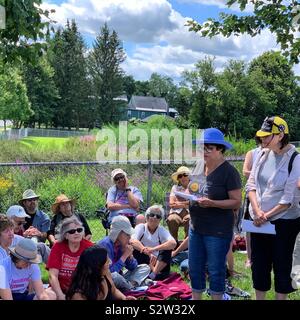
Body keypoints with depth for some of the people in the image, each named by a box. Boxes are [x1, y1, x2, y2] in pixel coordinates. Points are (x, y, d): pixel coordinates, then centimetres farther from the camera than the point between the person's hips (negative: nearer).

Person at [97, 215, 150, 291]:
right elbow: (110, 272, -29)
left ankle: (131, 284, -22)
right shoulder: (105, 245, -22)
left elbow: (133, 267, 7)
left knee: (145, 268, 5)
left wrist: (130, 255, -12)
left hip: (119, 277, 8)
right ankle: (133, 286, -11)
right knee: (114, 276, -39)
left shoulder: (123, 244, 0)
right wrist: (125, 255, -24)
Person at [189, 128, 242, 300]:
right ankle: (196, 298, 31)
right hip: (196, 227, 7)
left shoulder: (229, 171, -13)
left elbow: (237, 202, -14)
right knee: (195, 268, 15)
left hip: (218, 230, -6)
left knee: (216, 270, 7)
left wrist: (212, 203, -26)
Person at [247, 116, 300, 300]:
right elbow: (251, 184, 2)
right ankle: (259, 298, 31)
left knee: (281, 266, 7)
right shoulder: (263, 154, 2)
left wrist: (267, 215, -13)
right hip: (259, 220, 5)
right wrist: (257, 211, -10)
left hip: (283, 221, -5)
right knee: (259, 264, 15)